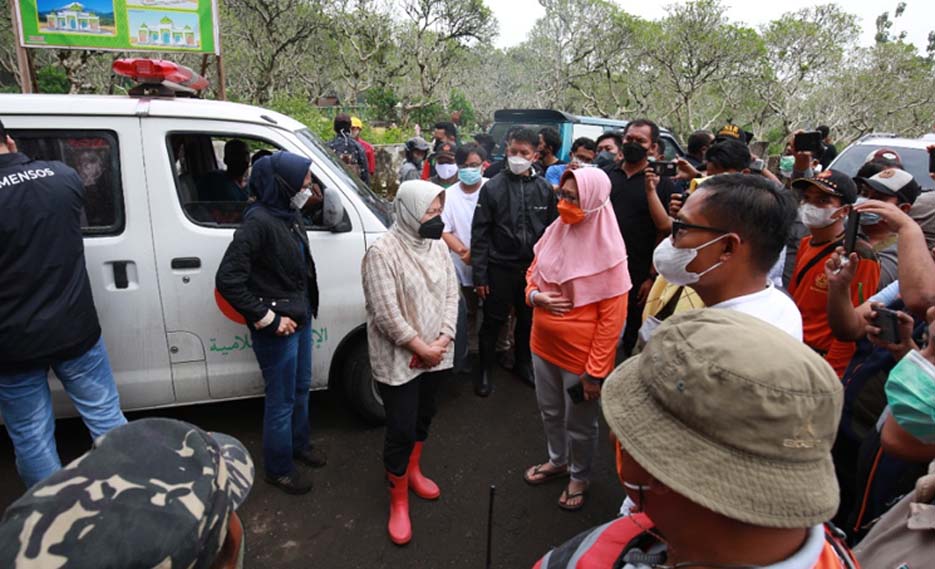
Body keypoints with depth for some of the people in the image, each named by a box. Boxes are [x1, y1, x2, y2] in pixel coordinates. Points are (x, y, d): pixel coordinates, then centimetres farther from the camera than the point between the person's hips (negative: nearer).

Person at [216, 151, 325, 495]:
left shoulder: (289, 214, 4)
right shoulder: (259, 222, -22)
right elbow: (227, 279, -25)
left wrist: (306, 308, 7)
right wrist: (267, 319, -21)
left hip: (301, 318, 9)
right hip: (277, 328, -8)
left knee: (301, 388, 24)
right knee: (281, 400, 8)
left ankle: (299, 444, 46)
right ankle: (278, 469, 29)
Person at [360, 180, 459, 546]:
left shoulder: (437, 246, 3)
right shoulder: (382, 252, -19)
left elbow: (451, 292, 4)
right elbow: (387, 314, -22)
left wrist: (444, 338, -8)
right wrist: (422, 348, -16)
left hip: (435, 354, 7)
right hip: (399, 359, -6)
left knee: (424, 417, 21)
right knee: (401, 429, 2)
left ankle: (412, 471, 46)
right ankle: (398, 502, 22)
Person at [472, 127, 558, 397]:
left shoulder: (545, 189, 2)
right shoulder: (493, 187, -6)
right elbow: (480, 233, -6)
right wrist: (479, 275, -9)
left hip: (533, 268, 3)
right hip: (500, 267, -2)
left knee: (528, 320, 16)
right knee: (493, 321, 7)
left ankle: (523, 364, 37)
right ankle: (486, 370, 26)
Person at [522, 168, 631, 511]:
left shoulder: (607, 251, -20)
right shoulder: (554, 232, -4)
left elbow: (612, 317, -17)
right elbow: (533, 272, 13)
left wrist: (595, 371, -16)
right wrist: (535, 295, -11)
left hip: (580, 353, -5)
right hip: (544, 344, 6)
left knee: (580, 422, 16)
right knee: (549, 410, 24)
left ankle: (579, 476, 41)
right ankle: (557, 460, 50)